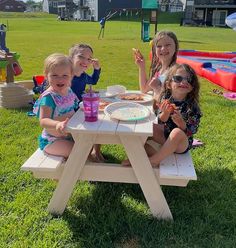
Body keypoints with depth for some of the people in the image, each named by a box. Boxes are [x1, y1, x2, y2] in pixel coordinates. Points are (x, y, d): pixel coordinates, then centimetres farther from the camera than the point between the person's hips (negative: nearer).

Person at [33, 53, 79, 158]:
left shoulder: (69, 91, 1)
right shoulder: (48, 97, -23)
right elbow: (43, 121, -32)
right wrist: (57, 124, -50)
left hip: (69, 135, 8)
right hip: (52, 140, -8)